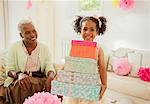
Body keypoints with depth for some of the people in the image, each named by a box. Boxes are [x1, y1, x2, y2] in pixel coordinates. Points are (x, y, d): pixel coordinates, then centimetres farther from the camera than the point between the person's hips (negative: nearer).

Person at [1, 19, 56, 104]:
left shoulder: (44, 48, 10)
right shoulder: (15, 47, 5)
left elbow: (49, 67, 1)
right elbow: (9, 70, 2)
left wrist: (50, 78, -23)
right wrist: (19, 75, -21)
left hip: (40, 80, 2)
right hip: (19, 80, -1)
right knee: (22, 87, -34)